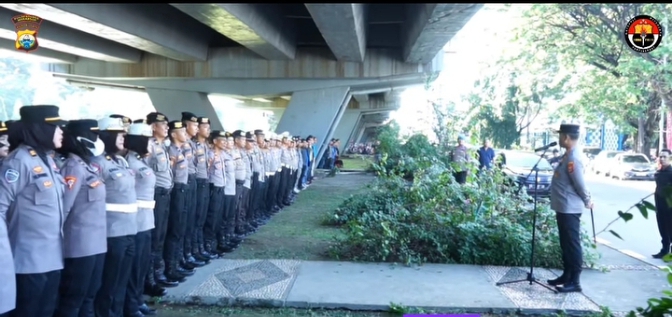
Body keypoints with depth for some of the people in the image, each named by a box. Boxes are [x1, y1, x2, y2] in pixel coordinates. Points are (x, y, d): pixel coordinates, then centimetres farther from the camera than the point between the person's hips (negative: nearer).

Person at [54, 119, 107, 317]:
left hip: (95, 243, 9)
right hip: (81, 244, -9)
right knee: (73, 299, 2)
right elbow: (63, 206, -19)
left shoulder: (88, 165, 13)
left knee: (89, 296, 17)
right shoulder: (74, 166, -14)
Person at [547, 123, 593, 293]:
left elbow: (580, 183, -18)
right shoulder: (569, 155, 12)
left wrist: (587, 202, -4)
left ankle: (574, 281, 4)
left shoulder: (573, 158, -21)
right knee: (565, 244, 17)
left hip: (570, 209, -10)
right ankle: (566, 275, 27)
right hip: (563, 208, 10)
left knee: (572, 244, -3)